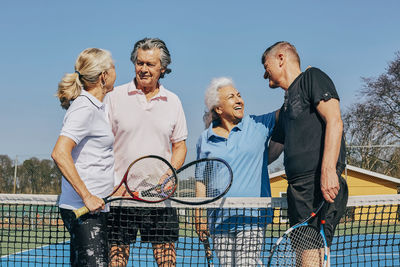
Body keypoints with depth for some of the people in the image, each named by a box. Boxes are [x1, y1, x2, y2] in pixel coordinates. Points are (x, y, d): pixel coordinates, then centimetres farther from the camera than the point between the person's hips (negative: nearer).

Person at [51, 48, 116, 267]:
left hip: (93, 206, 10)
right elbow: (59, 154, -23)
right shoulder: (85, 108, -13)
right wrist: (87, 196, -22)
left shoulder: (95, 107, 16)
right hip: (83, 208, -10)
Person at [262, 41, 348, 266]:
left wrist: (328, 169, -22)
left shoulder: (311, 77, 4)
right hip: (297, 187, 8)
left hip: (321, 183, -8)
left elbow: (334, 121, -11)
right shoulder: (286, 107, 28)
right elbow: (271, 152, 35)